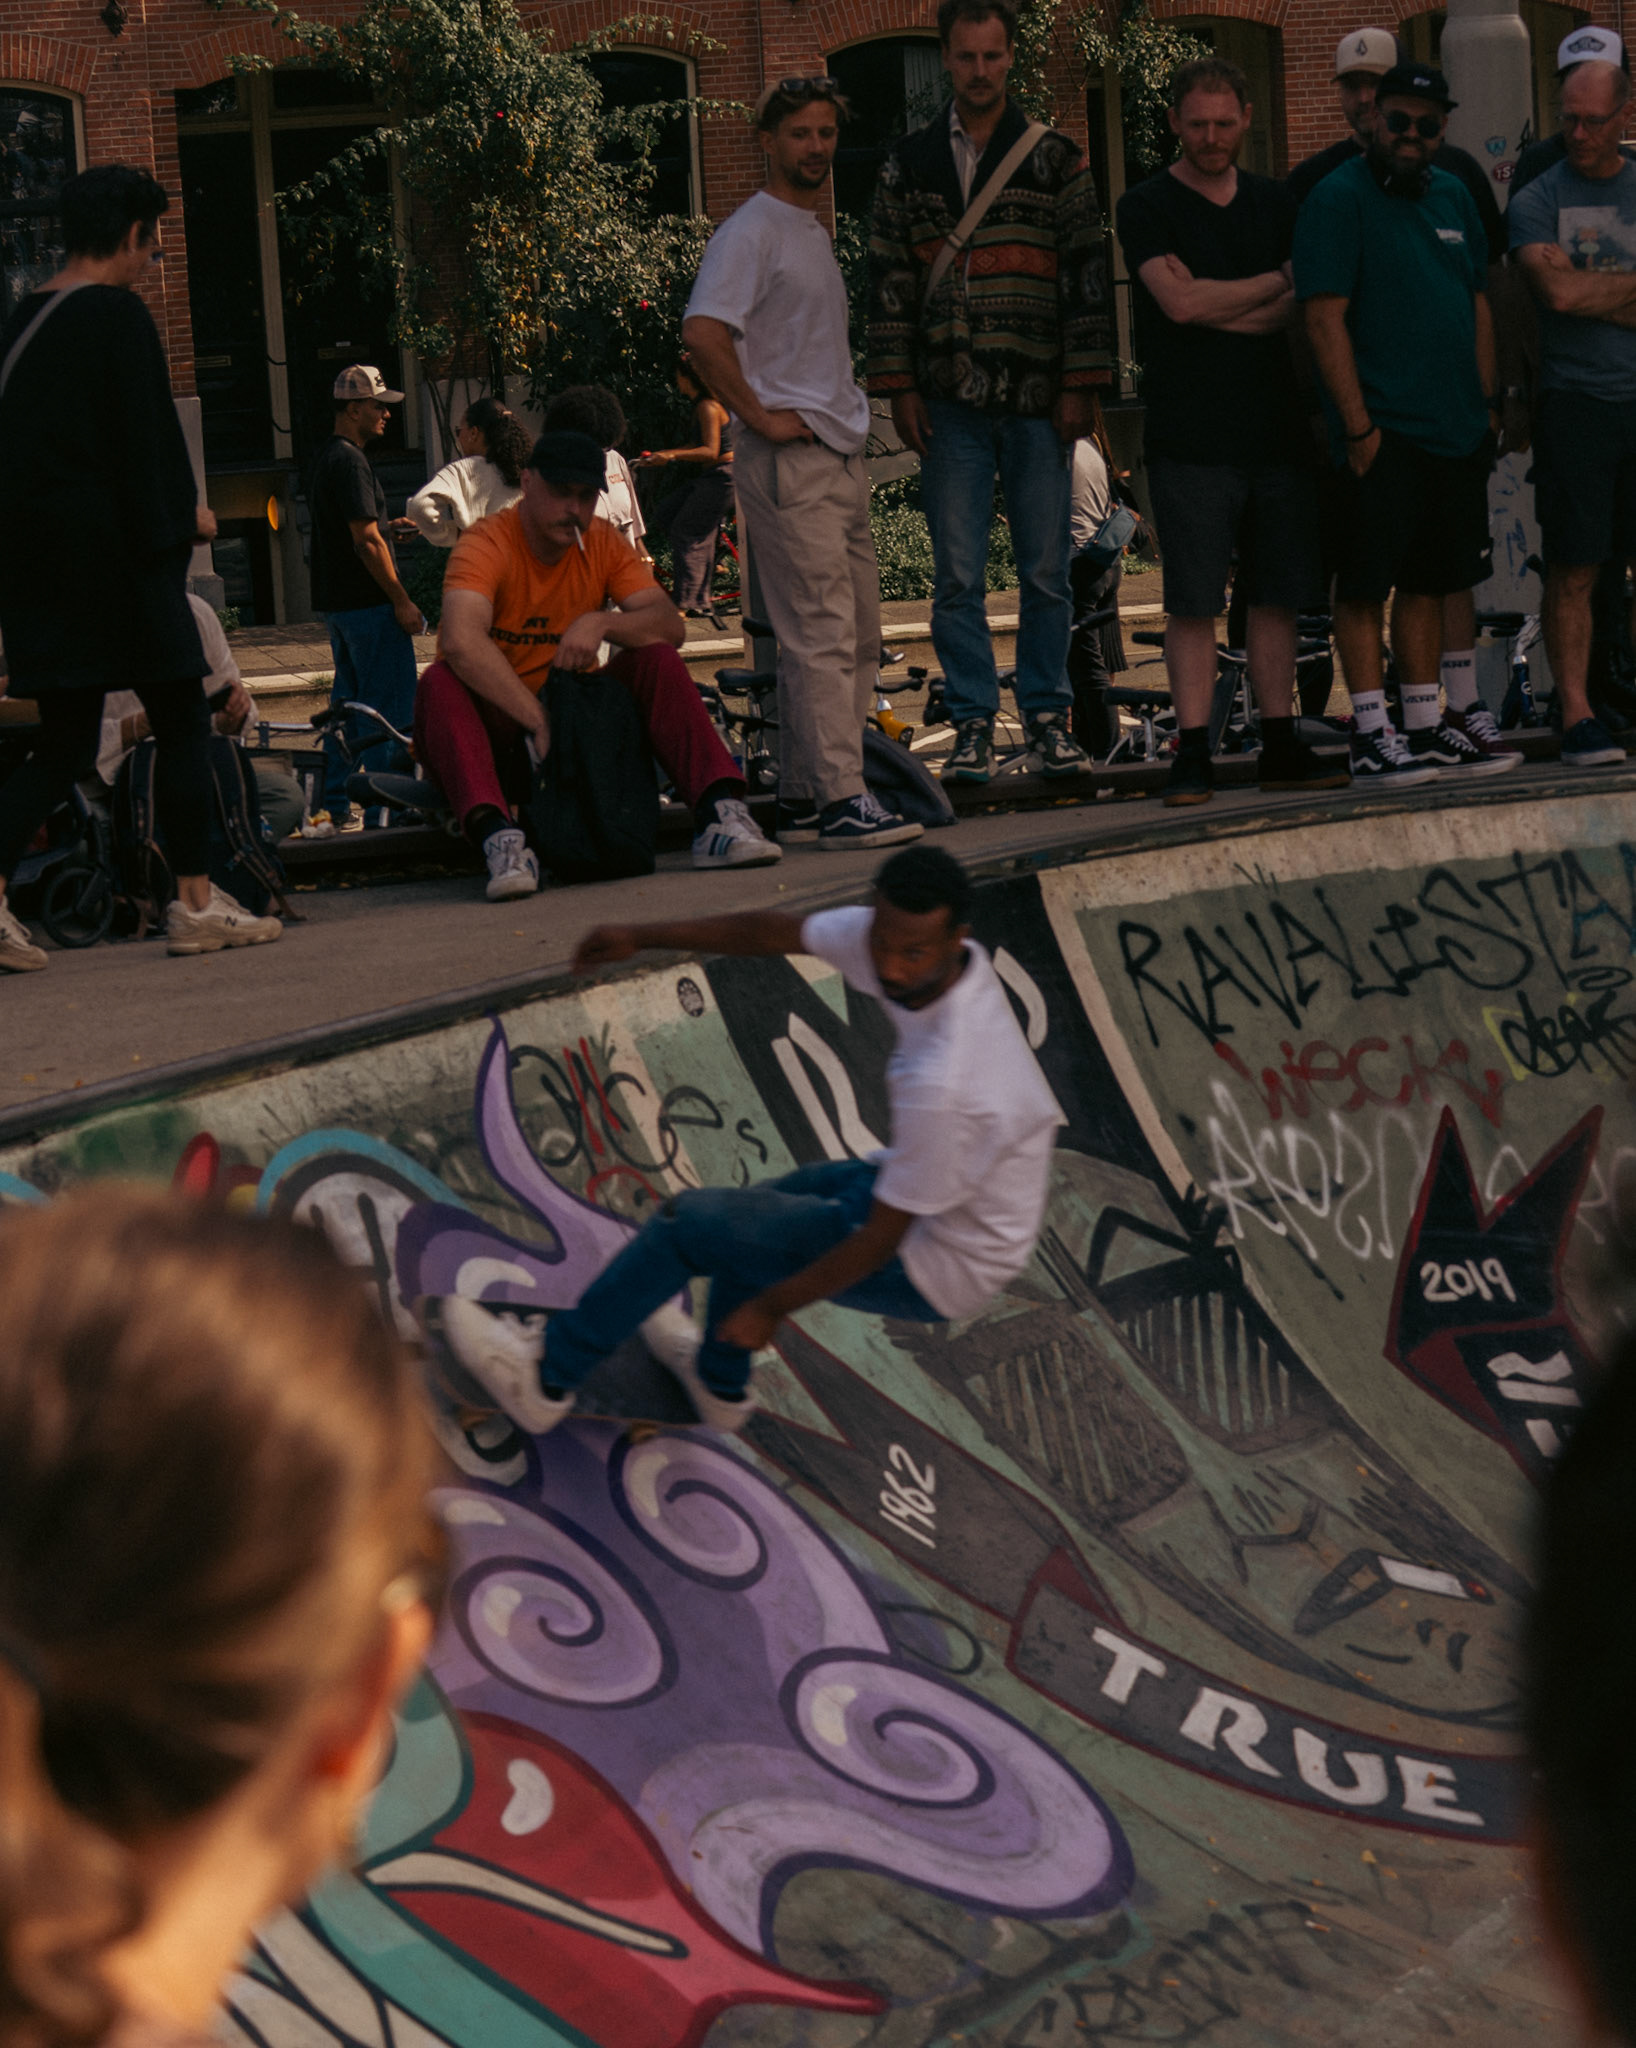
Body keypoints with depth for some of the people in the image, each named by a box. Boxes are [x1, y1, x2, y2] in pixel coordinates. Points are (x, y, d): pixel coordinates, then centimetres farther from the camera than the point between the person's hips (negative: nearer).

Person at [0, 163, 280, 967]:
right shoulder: (119, 316, -10)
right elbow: (146, 439, -14)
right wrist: (185, 516, 1)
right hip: (115, 555, -7)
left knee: (64, 748, 9)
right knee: (183, 724, 4)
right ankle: (195, 904, 6)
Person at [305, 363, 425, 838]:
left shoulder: (327, 457, 16)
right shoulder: (350, 461, -16)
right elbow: (365, 541, -21)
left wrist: (387, 527, 14)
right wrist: (402, 601, -18)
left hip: (336, 602, 10)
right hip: (367, 603, -10)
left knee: (348, 705, 14)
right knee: (390, 709, -5)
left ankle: (333, 811, 16)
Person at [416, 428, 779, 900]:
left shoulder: (602, 544, 3)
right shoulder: (488, 543, -14)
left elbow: (670, 625, -6)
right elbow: (461, 641, -33)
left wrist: (601, 623, -26)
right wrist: (538, 721, -38)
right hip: (495, 730, -4)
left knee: (656, 660, -14)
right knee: (440, 685, -34)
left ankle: (719, 813, -31)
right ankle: (497, 837, -55)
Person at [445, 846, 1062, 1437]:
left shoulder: (942, 1087, -39)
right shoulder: (897, 931, -17)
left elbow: (881, 1239, -25)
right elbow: (779, 932, 1)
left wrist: (770, 1307, -11)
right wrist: (645, 936, 3)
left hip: (938, 1269, -8)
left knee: (692, 1221, 3)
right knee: (761, 1206, 29)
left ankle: (549, 1381, 21)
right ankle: (721, 1384, 51)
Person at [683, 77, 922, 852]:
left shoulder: (814, 233, 21)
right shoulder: (750, 232, -8)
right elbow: (703, 332, -22)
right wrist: (760, 416, -20)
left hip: (841, 457, 10)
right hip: (789, 461, -10)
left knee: (857, 634, 10)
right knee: (822, 632, -13)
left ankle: (801, 796, 15)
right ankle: (840, 799, -15)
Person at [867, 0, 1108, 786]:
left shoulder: (1055, 160, 6)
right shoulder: (909, 164, 9)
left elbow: (1086, 275, 5)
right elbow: (888, 279, 9)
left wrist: (1080, 383, -2)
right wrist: (898, 385, 1)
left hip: (1038, 398, 0)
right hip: (949, 402, 0)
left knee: (1046, 569, 2)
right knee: (958, 575, 0)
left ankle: (1047, 713, 13)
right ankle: (973, 721, 7)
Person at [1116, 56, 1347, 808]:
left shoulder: (1274, 204, 14)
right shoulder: (1146, 208, 0)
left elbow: (1301, 312, 5)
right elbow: (1179, 301, -14)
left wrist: (1217, 308, -9)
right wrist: (1276, 284, -3)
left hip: (1276, 428, 4)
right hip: (1188, 436, -4)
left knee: (1277, 597, 5)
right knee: (1192, 601, -4)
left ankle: (1280, 746, 11)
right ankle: (1192, 753, 0)